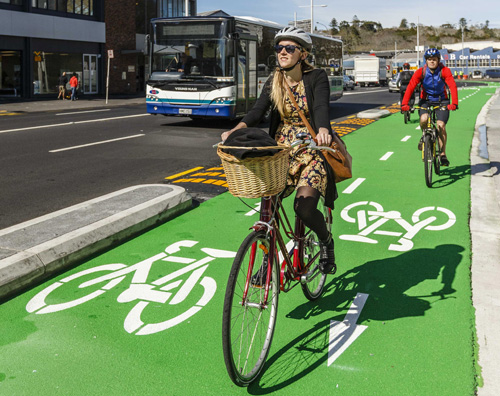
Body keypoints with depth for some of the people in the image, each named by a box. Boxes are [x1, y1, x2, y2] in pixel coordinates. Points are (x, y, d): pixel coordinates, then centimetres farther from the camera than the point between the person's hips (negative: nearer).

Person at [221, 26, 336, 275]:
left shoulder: (317, 78, -5)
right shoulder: (274, 82, 7)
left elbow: (322, 107, -22)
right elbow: (258, 110, -7)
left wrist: (323, 130, -45)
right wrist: (237, 129, -27)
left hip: (312, 150, -4)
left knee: (304, 206, -21)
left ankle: (326, 240, 12)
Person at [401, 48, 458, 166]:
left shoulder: (445, 71, -17)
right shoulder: (421, 72, -15)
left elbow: (453, 86, -28)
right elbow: (410, 87, -24)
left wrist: (454, 103, -44)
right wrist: (404, 104, -38)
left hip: (441, 101, -1)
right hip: (426, 100, 1)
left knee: (441, 126, -16)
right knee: (424, 119, -29)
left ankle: (443, 154, 1)